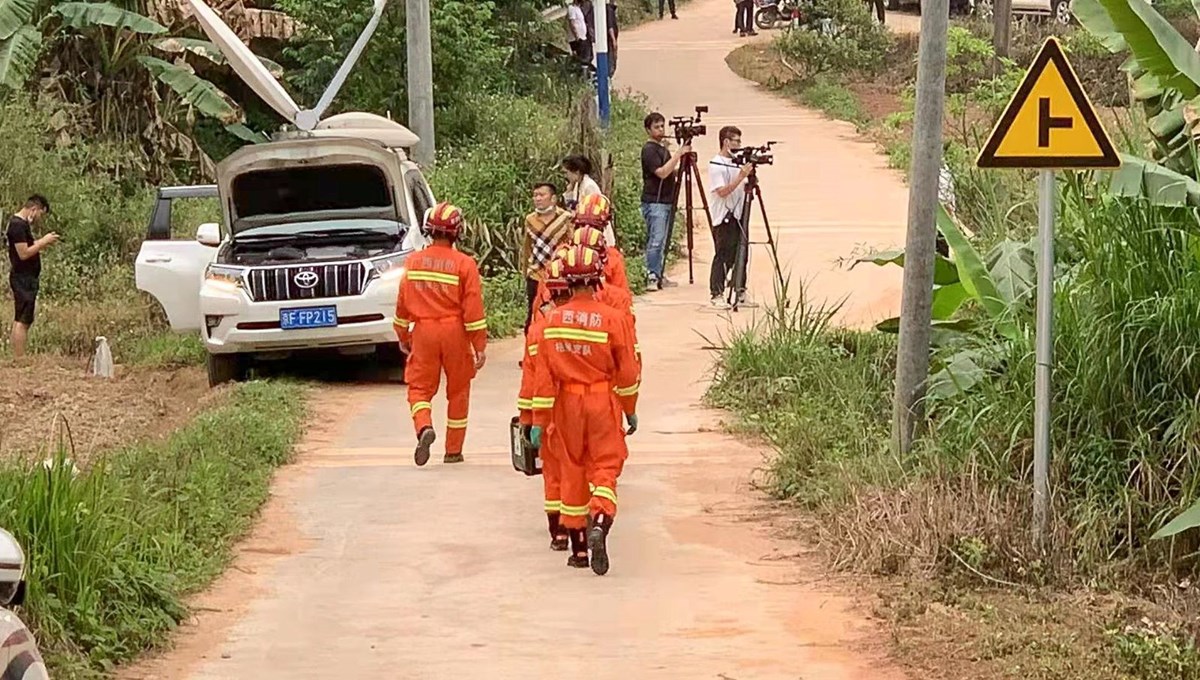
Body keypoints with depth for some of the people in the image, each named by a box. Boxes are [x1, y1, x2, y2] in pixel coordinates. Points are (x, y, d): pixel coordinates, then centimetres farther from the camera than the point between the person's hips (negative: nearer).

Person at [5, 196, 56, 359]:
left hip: (26, 278, 11)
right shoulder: (18, 225, -16)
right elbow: (23, 254, -22)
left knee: (20, 320, 12)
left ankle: (18, 358, 15)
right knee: (22, 321, -10)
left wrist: (42, 242, 8)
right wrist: (43, 242, -14)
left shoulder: (22, 224, 16)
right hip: (23, 278, -11)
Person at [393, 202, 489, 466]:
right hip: (455, 331, -1)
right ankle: (453, 451, 16)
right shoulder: (464, 264, -9)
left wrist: (403, 336, 19)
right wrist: (480, 346, -4)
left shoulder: (413, 261, 0)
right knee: (457, 391, 11)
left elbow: (402, 303, 6)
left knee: (419, 387, 8)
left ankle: (424, 426, -21)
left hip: (423, 331, 1)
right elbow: (473, 308, -9)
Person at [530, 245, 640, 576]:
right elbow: (627, 371, -4)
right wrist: (630, 410, 9)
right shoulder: (611, 318, -10)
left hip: (567, 404, 2)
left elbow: (544, 374, -2)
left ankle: (578, 548, 18)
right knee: (605, 467, 2)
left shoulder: (552, 319, -4)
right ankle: (600, 523, -26)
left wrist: (539, 420, 2)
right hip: (603, 401, -2)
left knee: (572, 470, 13)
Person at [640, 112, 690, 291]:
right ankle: (652, 278, -14)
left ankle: (659, 276, 13)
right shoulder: (649, 149, -10)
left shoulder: (663, 148, 19)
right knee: (655, 241, -13)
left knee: (662, 241, 9)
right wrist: (678, 154, -21)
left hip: (666, 201, 9)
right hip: (654, 202, -9)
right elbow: (662, 172, -20)